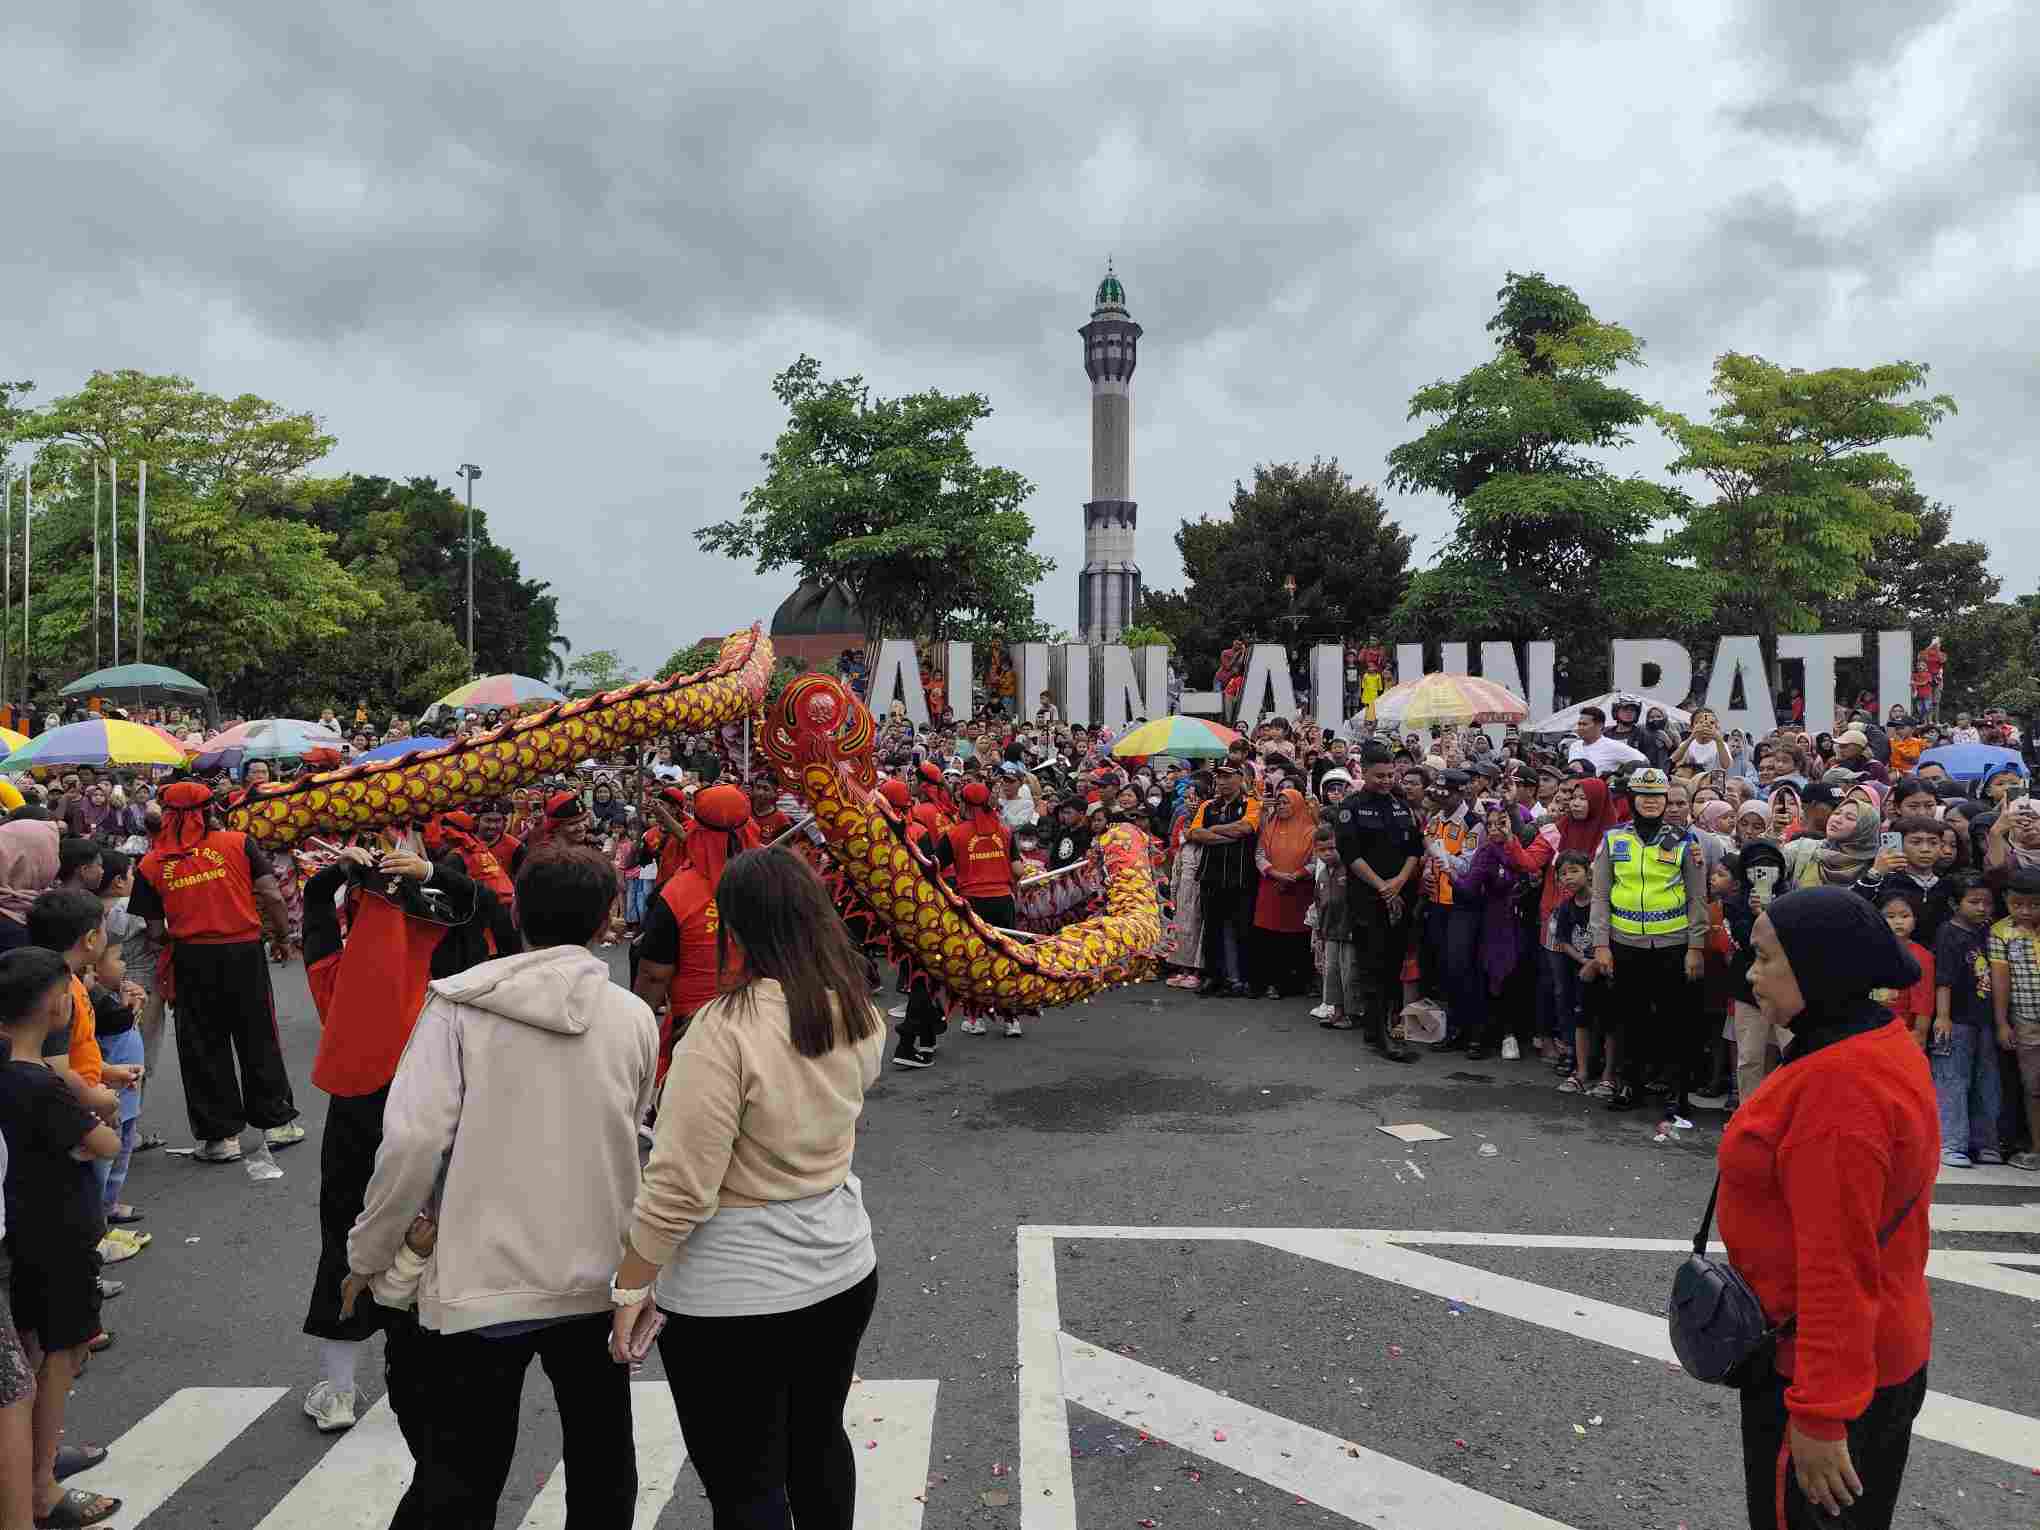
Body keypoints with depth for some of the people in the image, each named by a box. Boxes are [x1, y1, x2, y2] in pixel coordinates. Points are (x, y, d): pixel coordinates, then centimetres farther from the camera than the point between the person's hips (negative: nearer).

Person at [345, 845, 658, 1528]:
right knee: (602, 1470, 20)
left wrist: (368, 1255, 0)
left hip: (479, 1284, -2)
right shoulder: (635, 1017, -1)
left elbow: (413, 1141, -13)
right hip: (597, 1279, 2)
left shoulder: (461, 1005, -8)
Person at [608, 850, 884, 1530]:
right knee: (819, 1439, 26)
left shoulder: (725, 1030, -25)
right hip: (843, 1269, 7)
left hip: (735, 1294, -6)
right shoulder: (861, 1014, -4)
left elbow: (680, 1188, -23)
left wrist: (630, 1287, -10)